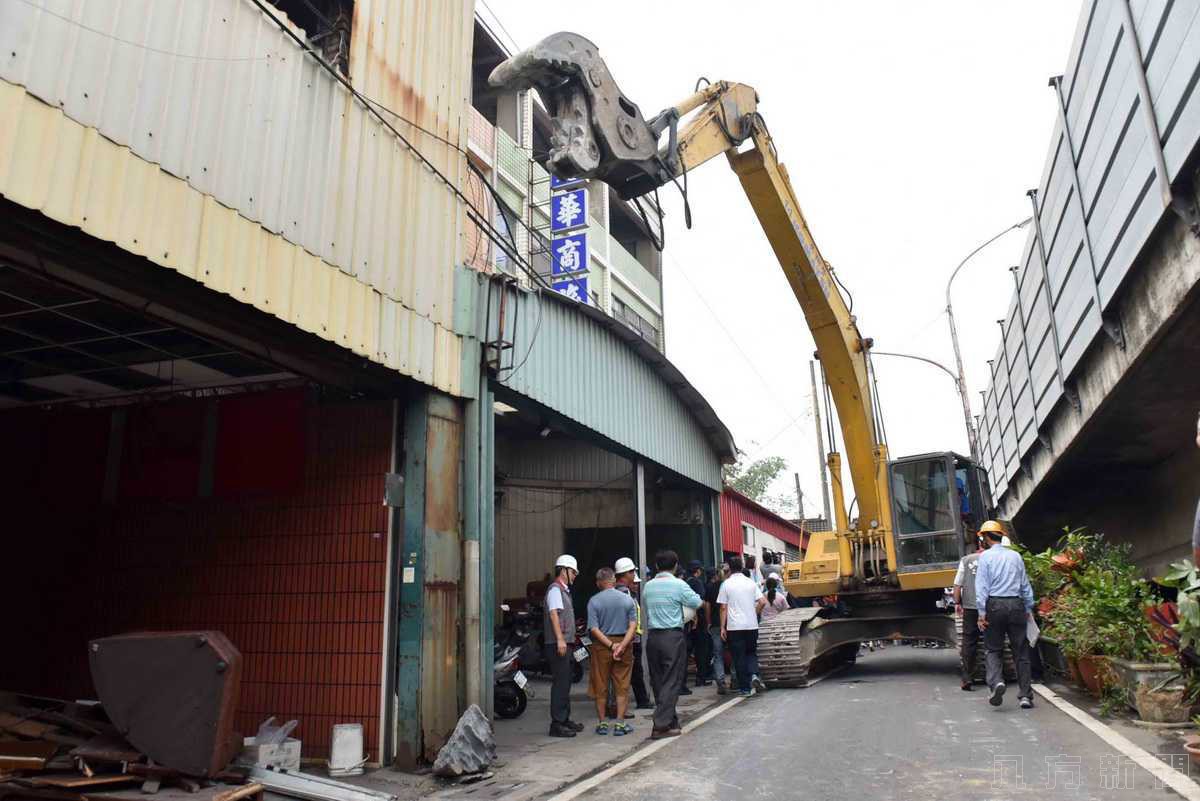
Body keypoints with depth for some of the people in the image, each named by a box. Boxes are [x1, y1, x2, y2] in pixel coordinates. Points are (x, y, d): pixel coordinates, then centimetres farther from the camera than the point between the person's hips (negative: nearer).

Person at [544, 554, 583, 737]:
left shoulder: (564, 590, 20)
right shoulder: (555, 589, -10)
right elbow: (553, 614, -21)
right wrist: (560, 640, -28)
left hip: (566, 644, 10)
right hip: (558, 644, -10)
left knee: (565, 683, 15)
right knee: (560, 683, -9)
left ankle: (564, 719, 23)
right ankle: (556, 724, -7)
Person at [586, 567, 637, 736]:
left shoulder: (594, 601, -5)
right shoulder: (627, 599, 1)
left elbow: (594, 629, -12)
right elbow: (633, 625, -8)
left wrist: (611, 645, -12)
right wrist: (622, 645, -15)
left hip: (601, 646, -1)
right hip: (624, 643, 1)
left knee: (600, 686, 10)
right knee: (622, 686, 8)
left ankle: (603, 723, 16)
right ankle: (620, 723, 8)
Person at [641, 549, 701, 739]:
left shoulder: (647, 586, 5)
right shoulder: (678, 585, -8)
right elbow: (697, 603, 2)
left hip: (652, 636, 5)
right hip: (673, 636, -5)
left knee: (657, 681, 13)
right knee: (671, 681, -1)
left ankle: (670, 720, 22)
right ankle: (661, 726, -6)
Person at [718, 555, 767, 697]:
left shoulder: (726, 584, -4)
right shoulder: (751, 582, 4)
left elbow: (723, 608, -4)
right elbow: (763, 602, 0)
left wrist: (722, 628, 1)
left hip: (734, 627, -2)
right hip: (751, 625, 2)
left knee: (739, 657, 5)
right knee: (751, 652, 18)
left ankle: (745, 688, 8)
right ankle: (754, 675, -6)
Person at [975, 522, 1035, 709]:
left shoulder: (985, 556, -3)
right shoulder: (1015, 556, 8)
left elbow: (982, 586, -7)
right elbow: (1025, 585, 11)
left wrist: (982, 613, -6)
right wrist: (1029, 609, 19)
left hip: (994, 604, -3)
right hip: (1016, 604, 3)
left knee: (994, 649, 7)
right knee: (1021, 651, 8)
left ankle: (996, 682, -15)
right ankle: (1025, 695, 9)